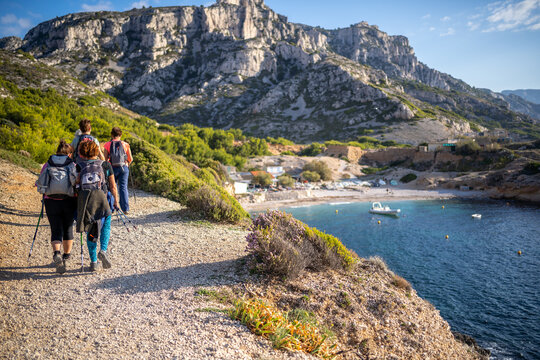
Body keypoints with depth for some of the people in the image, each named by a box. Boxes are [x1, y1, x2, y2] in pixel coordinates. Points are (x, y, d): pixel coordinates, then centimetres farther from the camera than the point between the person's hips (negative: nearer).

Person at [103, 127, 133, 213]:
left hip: (112, 168, 0)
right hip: (124, 167, 0)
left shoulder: (107, 145, -1)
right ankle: (125, 209, 1)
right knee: (123, 187, 3)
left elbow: (105, 159, -2)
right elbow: (130, 159, 4)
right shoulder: (125, 144, 1)